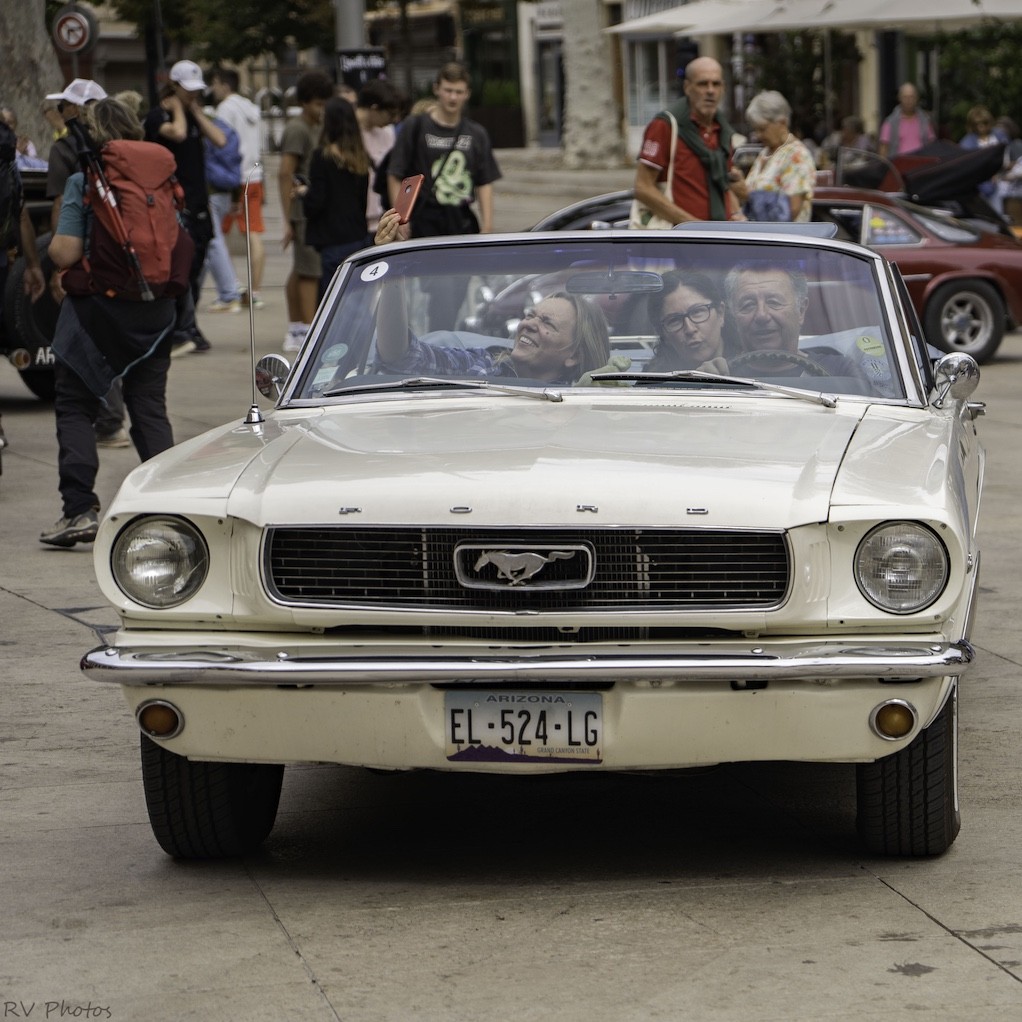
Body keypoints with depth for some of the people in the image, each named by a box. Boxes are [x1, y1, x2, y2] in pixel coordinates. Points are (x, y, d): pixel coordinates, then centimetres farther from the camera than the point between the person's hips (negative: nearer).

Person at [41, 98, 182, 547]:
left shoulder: (82, 181, -9)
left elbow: (65, 253, -15)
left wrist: (51, 244, 6)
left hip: (96, 309, -4)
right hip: (152, 312, 4)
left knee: (74, 408, 5)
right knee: (150, 409, 9)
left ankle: (80, 509, -5)